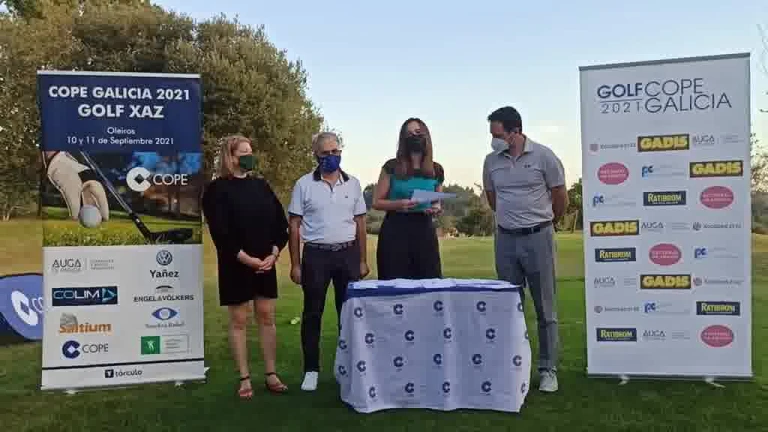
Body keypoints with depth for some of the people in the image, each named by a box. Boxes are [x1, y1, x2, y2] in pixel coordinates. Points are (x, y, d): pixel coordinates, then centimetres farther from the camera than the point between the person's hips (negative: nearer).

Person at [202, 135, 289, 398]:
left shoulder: (261, 186, 10)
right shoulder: (217, 189, -5)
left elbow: (280, 221, 7)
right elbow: (219, 232, -13)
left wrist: (274, 253, -6)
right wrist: (246, 258, -17)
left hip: (266, 263, 4)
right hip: (236, 265, -4)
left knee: (267, 318, 7)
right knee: (238, 320, 3)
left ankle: (271, 375, 15)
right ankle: (244, 378, 12)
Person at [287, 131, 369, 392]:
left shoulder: (353, 184, 6)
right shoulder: (304, 185, -1)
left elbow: (360, 223, 10)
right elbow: (294, 226, 0)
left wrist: (362, 260, 6)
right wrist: (295, 264, -4)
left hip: (348, 254, 2)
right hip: (316, 255, -2)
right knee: (312, 314, 4)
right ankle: (311, 371, 14)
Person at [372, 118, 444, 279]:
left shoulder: (436, 170, 7)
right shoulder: (392, 167, -2)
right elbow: (376, 202, 1)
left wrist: (436, 209, -4)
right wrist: (398, 204, -17)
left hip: (424, 230, 3)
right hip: (395, 230, -3)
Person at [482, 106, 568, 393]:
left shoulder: (543, 156, -7)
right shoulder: (492, 161, 3)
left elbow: (561, 198, 2)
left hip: (538, 237, -3)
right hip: (506, 239, 4)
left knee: (545, 308, 4)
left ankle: (548, 370, 13)